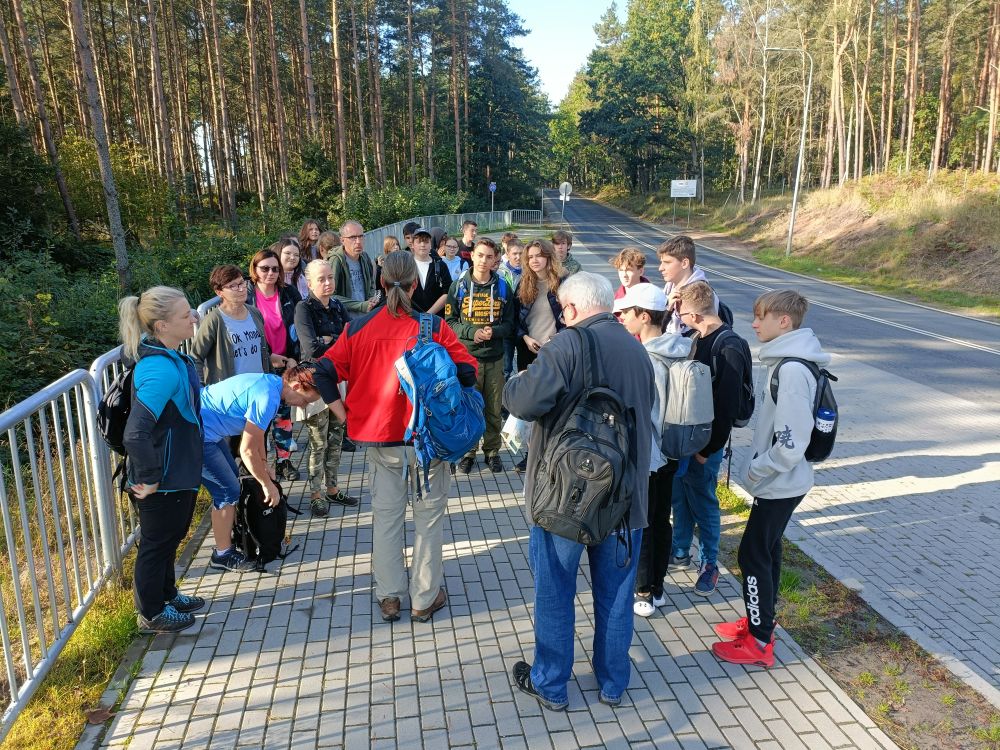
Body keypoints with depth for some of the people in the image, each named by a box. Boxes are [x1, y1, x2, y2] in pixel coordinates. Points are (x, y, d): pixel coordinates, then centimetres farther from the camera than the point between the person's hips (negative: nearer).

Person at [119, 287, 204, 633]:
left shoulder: (169, 357, 0)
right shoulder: (162, 370, -30)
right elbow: (135, 433, -36)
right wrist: (149, 479, -24)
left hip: (177, 473, 9)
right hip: (164, 480, -9)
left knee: (170, 537, 26)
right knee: (157, 543, 12)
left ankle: (166, 594, 47)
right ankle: (151, 614, 33)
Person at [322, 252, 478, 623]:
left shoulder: (358, 328, -4)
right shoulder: (433, 327, -12)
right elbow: (468, 370, -14)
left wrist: (342, 407, 5)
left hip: (379, 438, 3)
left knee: (385, 516, 15)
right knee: (428, 516, 12)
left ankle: (388, 597, 25)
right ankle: (425, 598, 22)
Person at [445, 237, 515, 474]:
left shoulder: (502, 288, 5)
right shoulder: (459, 287, 2)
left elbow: (509, 323, 7)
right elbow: (450, 322, 1)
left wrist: (493, 332, -14)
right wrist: (472, 333, -15)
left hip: (494, 358, 1)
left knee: (493, 409, 8)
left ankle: (492, 451, 25)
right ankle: (467, 451, 19)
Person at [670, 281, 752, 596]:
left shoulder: (729, 348, -21)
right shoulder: (700, 338, 5)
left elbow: (727, 407, -21)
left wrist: (708, 448, -18)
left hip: (705, 443, -7)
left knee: (703, 502, 6)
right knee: (680, 496, 18)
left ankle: (710, 564, 24)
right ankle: (680, 550, 35)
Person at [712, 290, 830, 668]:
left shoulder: (792, 371, -26)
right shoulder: (788, 360, 5)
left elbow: (790, 446, -28)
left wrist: (754, 470, -15)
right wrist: (757, 466, 12)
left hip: (780, 485, -9)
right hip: (781, 482, 9)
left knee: (753, 554, 2)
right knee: (766, 551, 20)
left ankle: (759, 642, 16)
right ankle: (760, 620, 37)